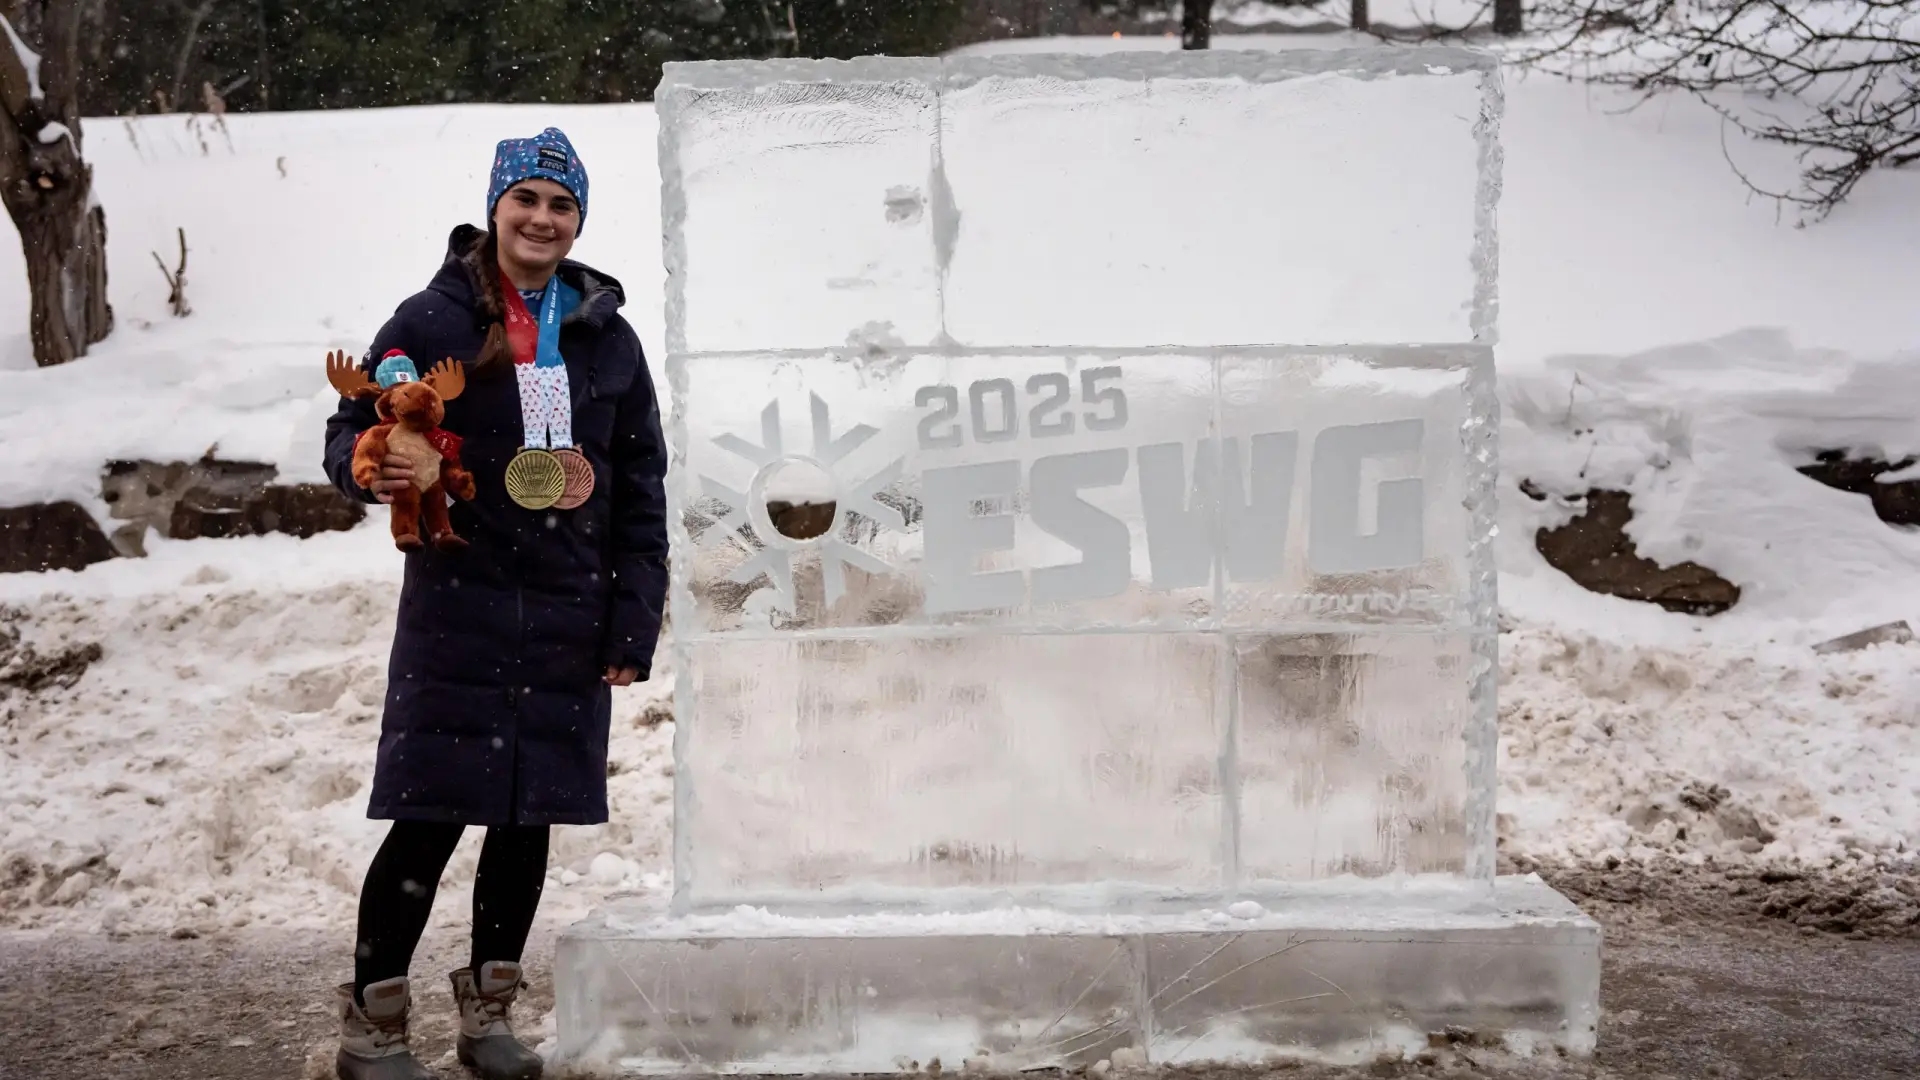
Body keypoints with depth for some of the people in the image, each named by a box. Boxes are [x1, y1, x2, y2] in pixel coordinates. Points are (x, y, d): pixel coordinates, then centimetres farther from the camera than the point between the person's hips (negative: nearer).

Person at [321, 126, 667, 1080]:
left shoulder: (607, 338, 9)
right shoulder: (433, 319, -1)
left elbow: (642, 493, 11)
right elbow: (351, 428, 2)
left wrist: (633, 624, 5)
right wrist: (372, 467, -23)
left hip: (568, 618, 4)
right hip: (457, 606, -3)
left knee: (530, 816, 9)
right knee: (430, 818, -6)